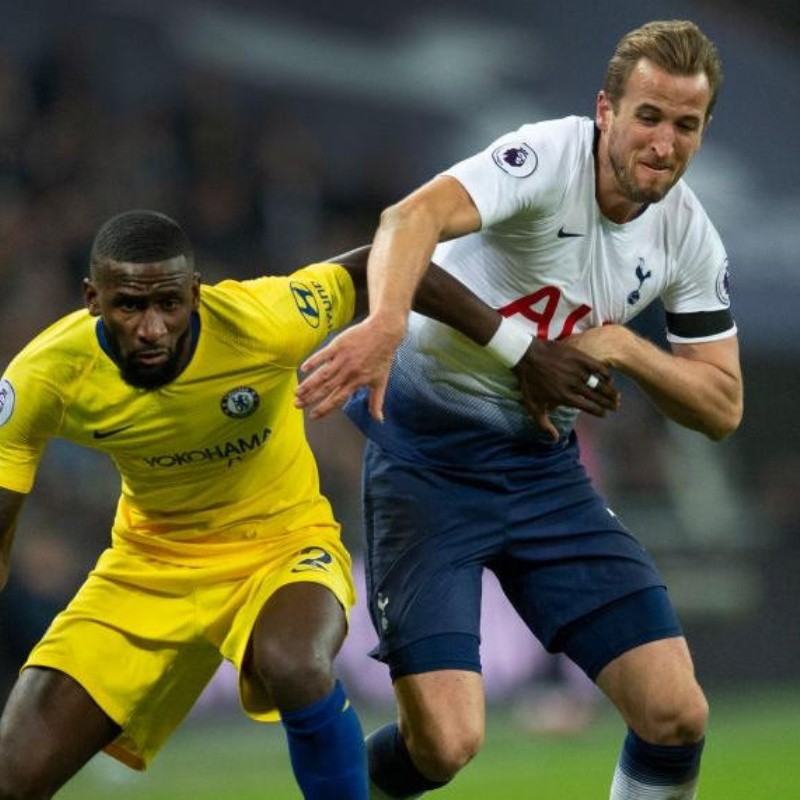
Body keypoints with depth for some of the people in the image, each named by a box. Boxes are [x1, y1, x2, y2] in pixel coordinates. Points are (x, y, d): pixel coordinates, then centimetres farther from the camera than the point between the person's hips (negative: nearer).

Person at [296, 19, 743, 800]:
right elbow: (415, 216, -40)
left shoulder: (689, 238, -1)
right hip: (427, 456, -6)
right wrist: (384, 323, -60)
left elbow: (722, 405, 5)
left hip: (543, 464, 6)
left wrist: (619, 345, -14)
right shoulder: (549, 158, -20)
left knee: (676, 713, -5)